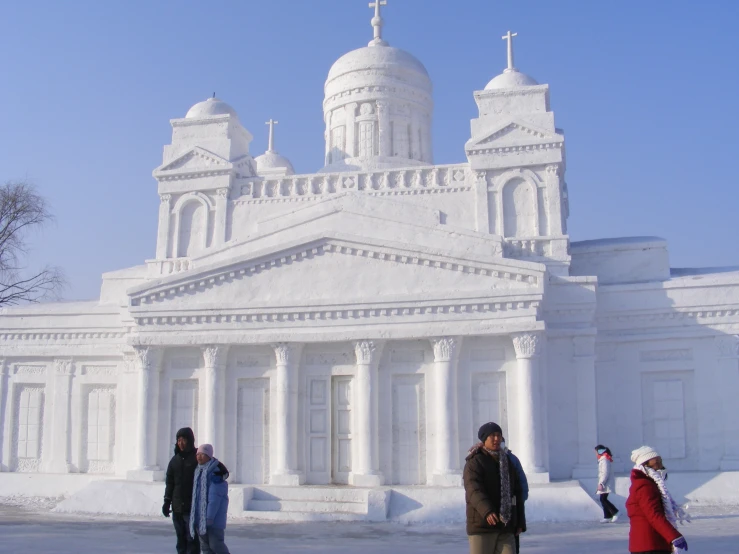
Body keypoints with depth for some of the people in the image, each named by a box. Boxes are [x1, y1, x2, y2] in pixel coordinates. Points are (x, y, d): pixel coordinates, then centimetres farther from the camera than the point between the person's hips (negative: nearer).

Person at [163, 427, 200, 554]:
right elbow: (169, 482, 16)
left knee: (192, 539, -7)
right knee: (181, 539, 9)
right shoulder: (175, 460, 13)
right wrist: (167, 501, 9)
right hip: (177, 508, 5)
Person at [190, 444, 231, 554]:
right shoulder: (198, 470, 14)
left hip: (214, 516, -8)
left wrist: (210, 516, -22)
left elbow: (215, 496, -18)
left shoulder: (216, 471, -13)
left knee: (215, 543, -8)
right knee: (205, 545, 9)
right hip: (200, 514, 8)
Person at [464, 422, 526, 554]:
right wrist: (487, 511, -39)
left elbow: (517, 493, 18)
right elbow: (474, 490, -22)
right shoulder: (475, 462, -6)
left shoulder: (508, 463, 15)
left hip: (505, 527, 5)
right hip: (481, 524, -5)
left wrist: (520, 522, 11)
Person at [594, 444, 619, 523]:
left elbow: (605, 473, -21)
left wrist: (601, 484, -24)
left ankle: (615, 512, -10)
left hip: (606, 484, -10)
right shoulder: (602, 460, 17)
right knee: (603, 500, 8)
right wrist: (600, 483, 18)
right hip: (604, 484, 10)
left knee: (603, 499, -13)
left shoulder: (604, 460, -14)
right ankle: (607, 517, 9)